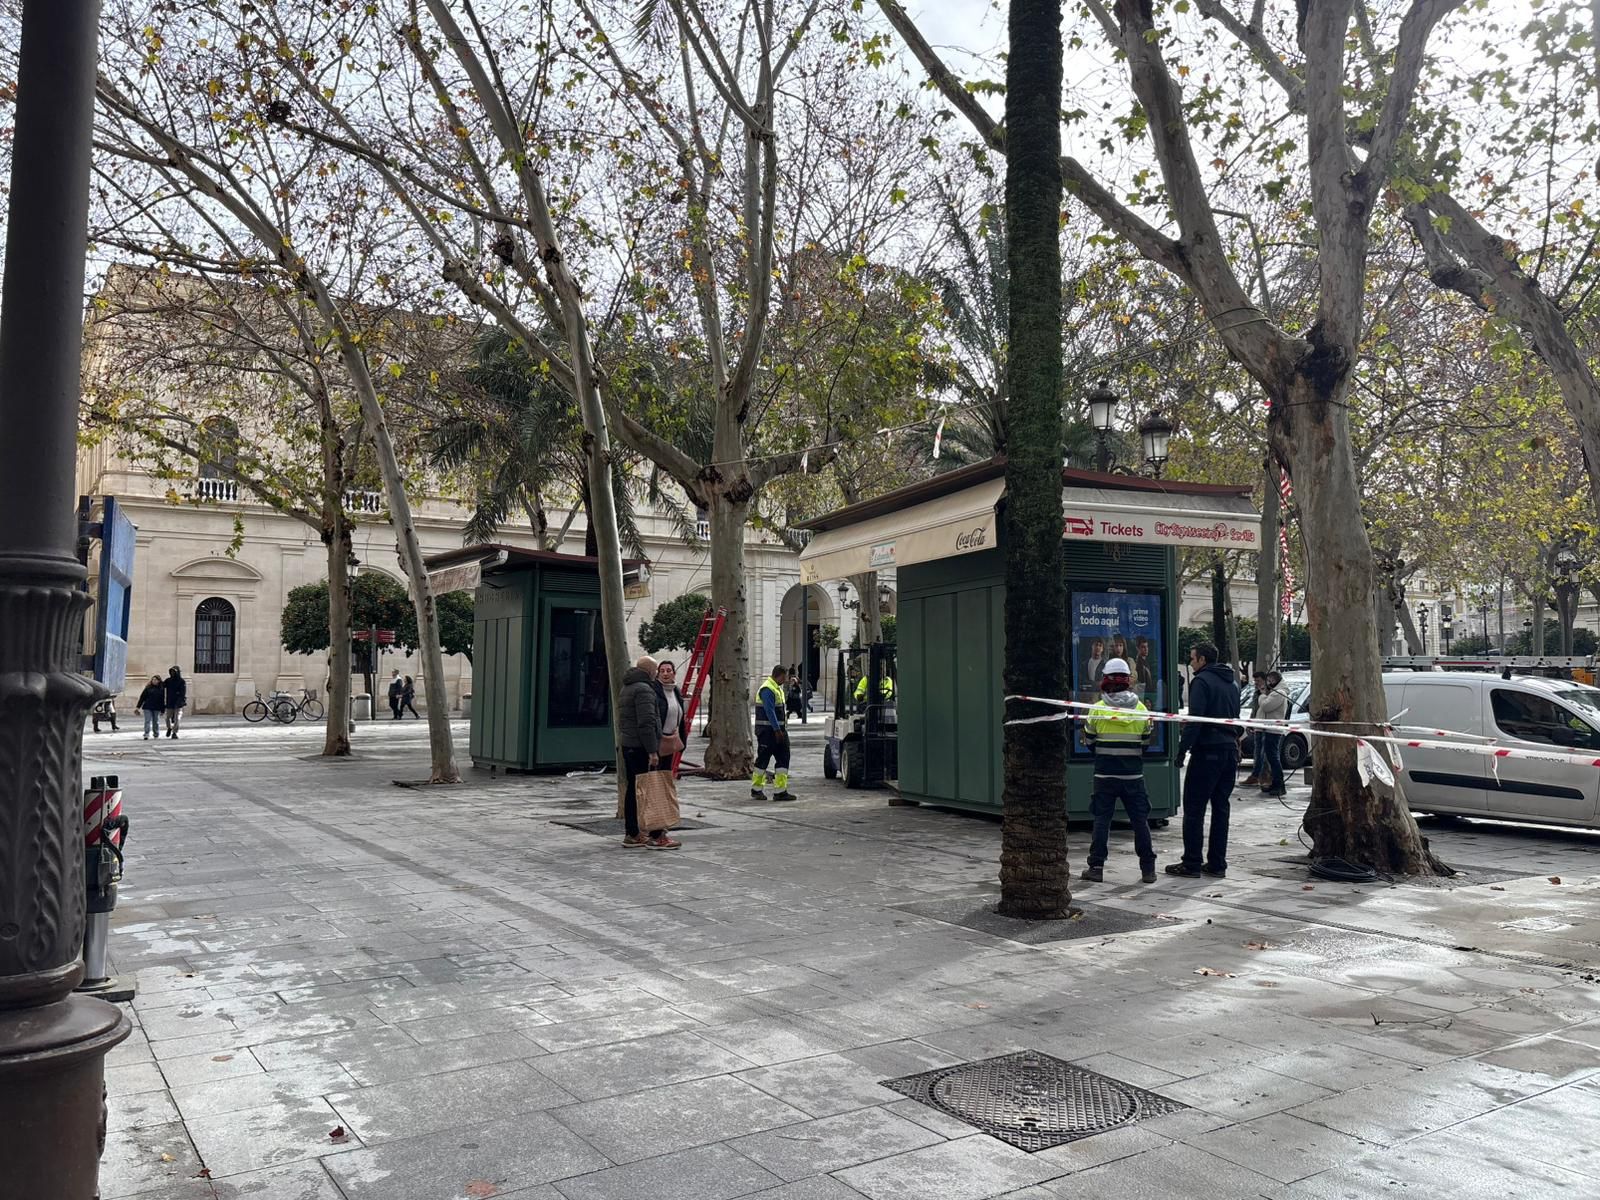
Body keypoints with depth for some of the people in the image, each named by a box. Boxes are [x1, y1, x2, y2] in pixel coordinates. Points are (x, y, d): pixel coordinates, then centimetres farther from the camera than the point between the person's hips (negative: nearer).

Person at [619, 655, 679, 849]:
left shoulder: (627, 688, 19)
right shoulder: (643, 690, -14)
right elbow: (646, 723, -22)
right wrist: (652, 751, -22)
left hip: (628, 746, 10)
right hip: (642, 747, -10)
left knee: (633, 789, 12)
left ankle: (632, 834, 16)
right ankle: (656, 836, -8)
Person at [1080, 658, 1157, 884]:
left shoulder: (1097, 709, -5)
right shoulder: (1141, 708, 0)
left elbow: (1089, 742, 3)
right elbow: (1146, 742, 8)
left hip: (1104, 774, -1)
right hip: (1133, 774, 1)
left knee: (1101, 819, 5)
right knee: (1140, 819, 8)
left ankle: (1095, 867, 5)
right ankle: (1148, 869, 11)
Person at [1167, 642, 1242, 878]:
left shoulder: (1202, 681, -10)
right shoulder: (1232, 683, 17)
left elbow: (1195, 720, -17)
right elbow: (1236, 718, 20)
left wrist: (1182, 750, -13)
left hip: (1207, 752, -8)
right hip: (1230, 751, 8)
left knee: (1194, 809, -3)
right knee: (1221, 808, 10)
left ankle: (1192, 863, -2)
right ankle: (1217, 864, 12)